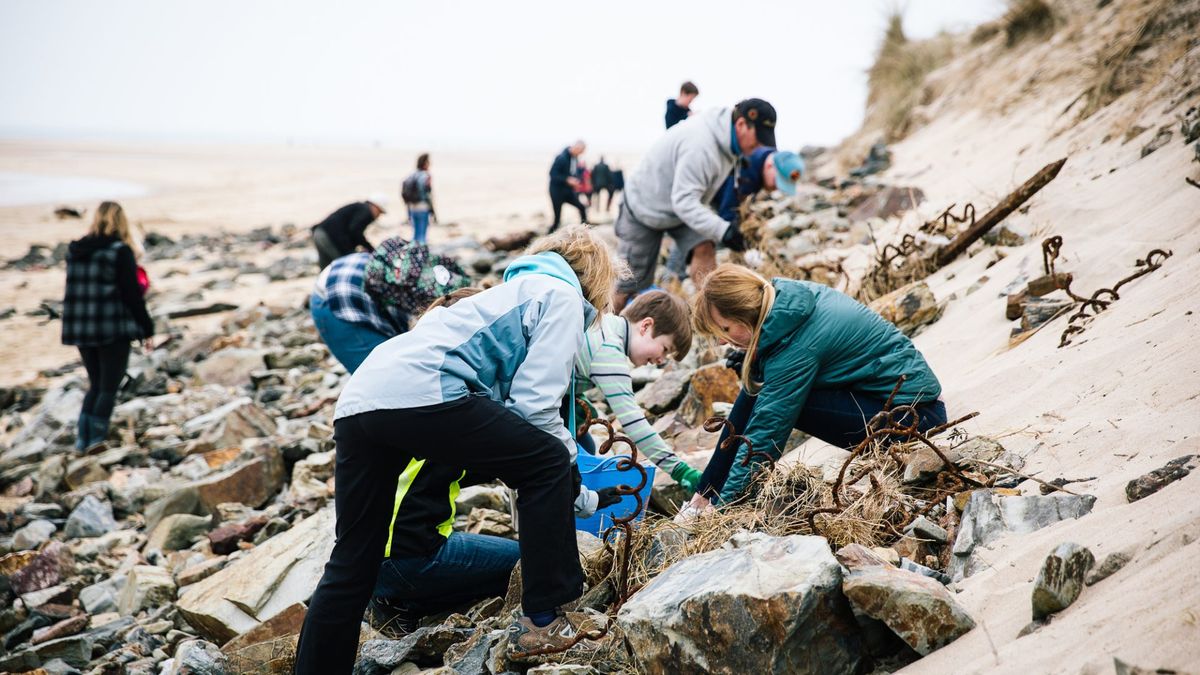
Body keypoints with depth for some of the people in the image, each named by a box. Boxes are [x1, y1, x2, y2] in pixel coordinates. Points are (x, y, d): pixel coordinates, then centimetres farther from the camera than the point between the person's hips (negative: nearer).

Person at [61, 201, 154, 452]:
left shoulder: (75, 251, 8)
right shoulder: (121, 251, -10)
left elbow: (74, 291, 13)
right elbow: (132, 294, -11)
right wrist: (146, 329, -5)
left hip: (80, 329, 6)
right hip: (113, 328, -6)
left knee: (95, 385, 18)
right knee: (109, 388, 4)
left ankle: (83, 438, 11)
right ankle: (96, 440, 0)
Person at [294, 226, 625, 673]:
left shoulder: (520, 290, 36)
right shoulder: (562, 295, 11)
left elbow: (507, 411, 33)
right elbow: (533, 405, -2)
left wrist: (586, 500, 34)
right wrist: (575, 478, 15)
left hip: (359, 399, 9)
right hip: (421, 393, -9)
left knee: (352, 566, 15)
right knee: (549, 463, 7)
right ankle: (542, 621, 13)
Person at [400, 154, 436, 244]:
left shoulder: (411, 176, 9)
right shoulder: (426, 177, -12)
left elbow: (405, 195, 11)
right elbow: (428, 196, -15)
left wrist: (409, 213, 19)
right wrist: (433, 212, -8)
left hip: (412, 208, 7)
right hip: (423, 209, -7)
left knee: (415, 233, 16)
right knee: (422, 235, -4)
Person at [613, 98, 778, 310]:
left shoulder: (727, 138, -8)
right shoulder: (700, 145, -38)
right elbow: (683, 201, -40)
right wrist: (722, 230, -47)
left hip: (683, 206, 8)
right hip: (645, 207, -8)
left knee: (704, 249, -16)